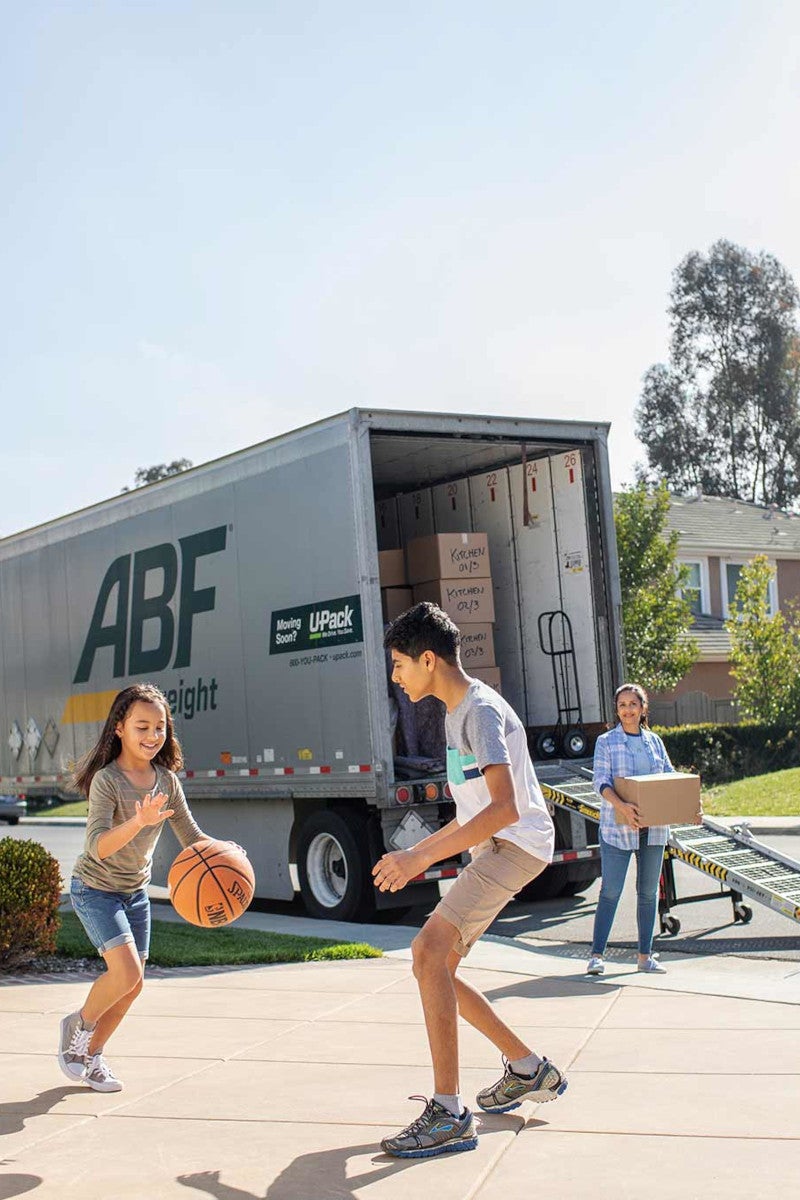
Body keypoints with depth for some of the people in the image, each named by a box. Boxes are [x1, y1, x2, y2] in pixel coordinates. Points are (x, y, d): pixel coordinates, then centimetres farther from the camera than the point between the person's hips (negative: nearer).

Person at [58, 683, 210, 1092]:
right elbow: (98, 845, -34)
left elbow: (190, 835, -2)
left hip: (135, 891, 7)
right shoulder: (106, 780, -23)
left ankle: (91, 1056, 29)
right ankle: (80, 1024, 10)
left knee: (132, 984, 9)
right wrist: (139, 822, -51)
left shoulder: (167, 781, -5)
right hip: (95, 889, -7)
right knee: (126, 971, -19)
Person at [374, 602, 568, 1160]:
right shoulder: (458, 713, 17)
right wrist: (423, 850, 21)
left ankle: (449, 1115, -19)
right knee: (434, 964, 10)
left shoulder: (481, 710, -15)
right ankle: (529, 1069, 24)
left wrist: (421, 856, -30)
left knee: (429, 950, -21)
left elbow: (504, 808, -28)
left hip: (516, 844, -10)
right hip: (494, 847, 10)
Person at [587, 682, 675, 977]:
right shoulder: (606, 742, -1)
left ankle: (645, 955, 18)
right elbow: (600, 781, -11)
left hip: (654, 828, 4)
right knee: (610, 891, -7)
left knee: (649, 891, 9)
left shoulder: (654, 741, 12)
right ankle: (597, 954, -2)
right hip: (617, 828, -4)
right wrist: (621, 805, -28)